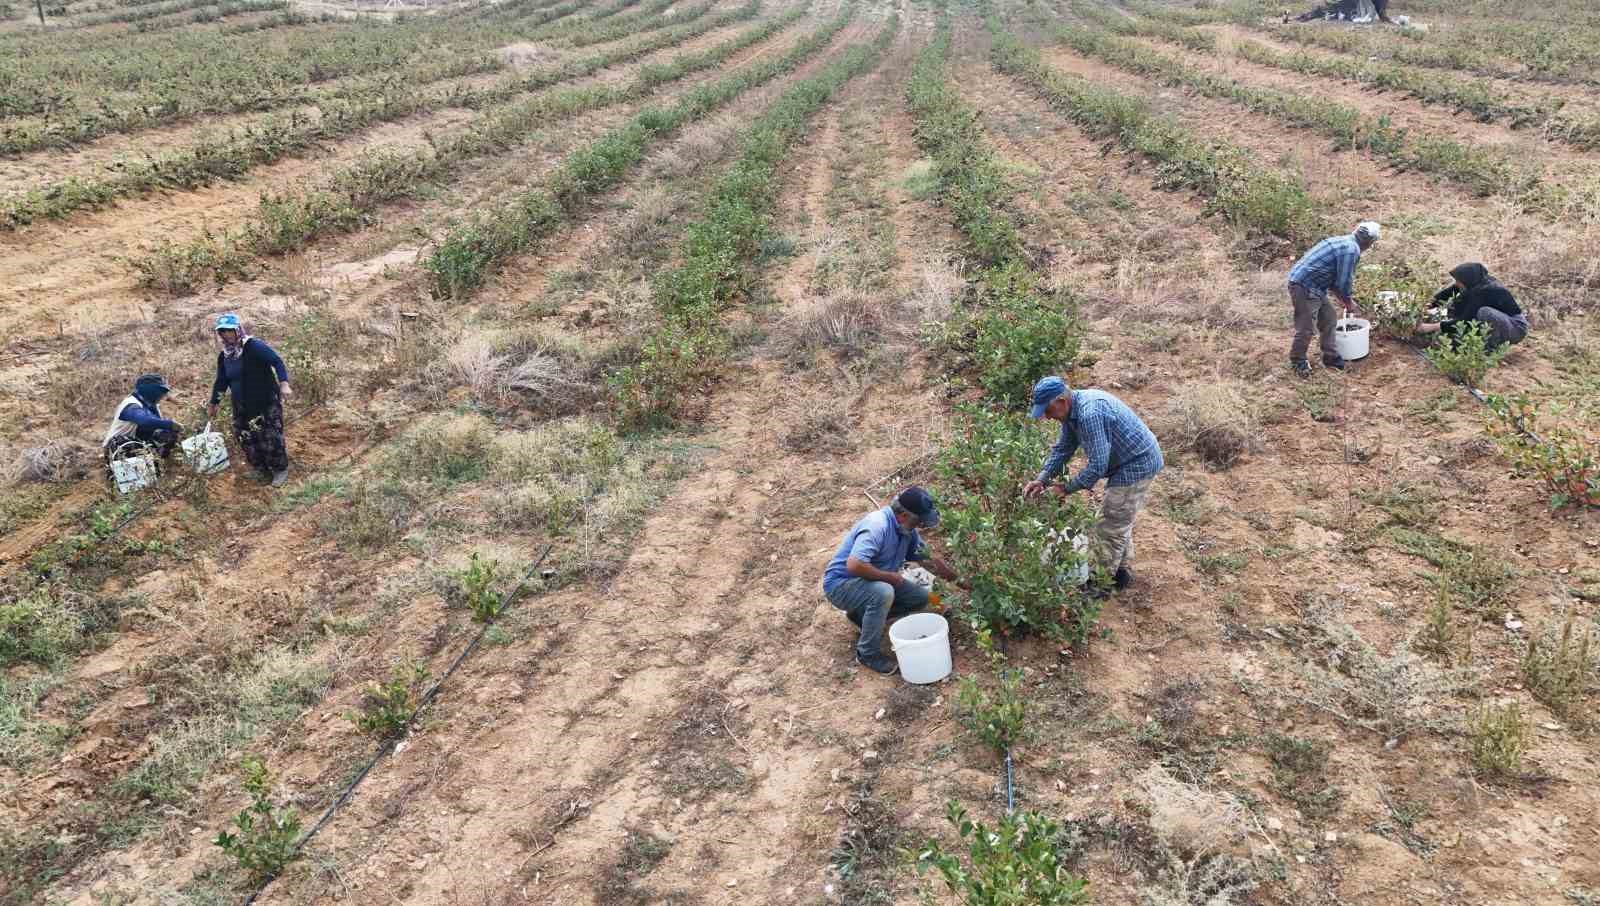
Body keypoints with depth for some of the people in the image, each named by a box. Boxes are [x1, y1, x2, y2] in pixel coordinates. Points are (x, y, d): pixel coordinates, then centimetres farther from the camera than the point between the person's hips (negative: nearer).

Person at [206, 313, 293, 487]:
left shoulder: (254, 346, -14)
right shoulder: (224, 356, 8)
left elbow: (277, 361, -23)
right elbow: (221, 381, 20)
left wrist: (284, 383, -36)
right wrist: (213, 404, 26)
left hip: (267, 403, -7)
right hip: (241, 408, 7)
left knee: (271, 439, -7)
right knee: (246, 440, 8)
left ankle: (281, 470, 13)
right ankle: (262, 470, 26)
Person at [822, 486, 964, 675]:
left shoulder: (907, 530, -2)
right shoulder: (877, 526, -31)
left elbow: (927, 559, 12)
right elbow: (854, 565, -41)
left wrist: (959, 580, 2)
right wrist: (891, 577, -26)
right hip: (840, 584, -9)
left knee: (921, 597, 2)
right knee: (883, 592, -37)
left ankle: (863, 614, 14)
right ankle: (867, 653, -17)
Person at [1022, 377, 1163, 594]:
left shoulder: (1090, 414, -32)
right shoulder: (1073, 410, 1)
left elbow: (1097, 465, -30)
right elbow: (1062, 449, 9)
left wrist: (1066, 489, -20)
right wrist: (1041, 480, -1)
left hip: (1137, 465, -10)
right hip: (1132, 463, 10)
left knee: (1110, 527, -2)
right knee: (1121, 521, 23)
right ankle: (1122, 572, 36)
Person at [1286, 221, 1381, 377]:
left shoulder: (1343, 242, 16)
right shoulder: (1351, 250, -17)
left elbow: (1335, 279, 25)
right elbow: (1344, 282, -13)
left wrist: (1345, 300, 25)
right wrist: (1348, 303, 4)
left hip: (1311, 286, 11)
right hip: (1304, 286, -11)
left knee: (1329, 318, 16)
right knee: (1306, 327, -4)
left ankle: (1330, 357, 24)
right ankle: (1297, 361, 12)